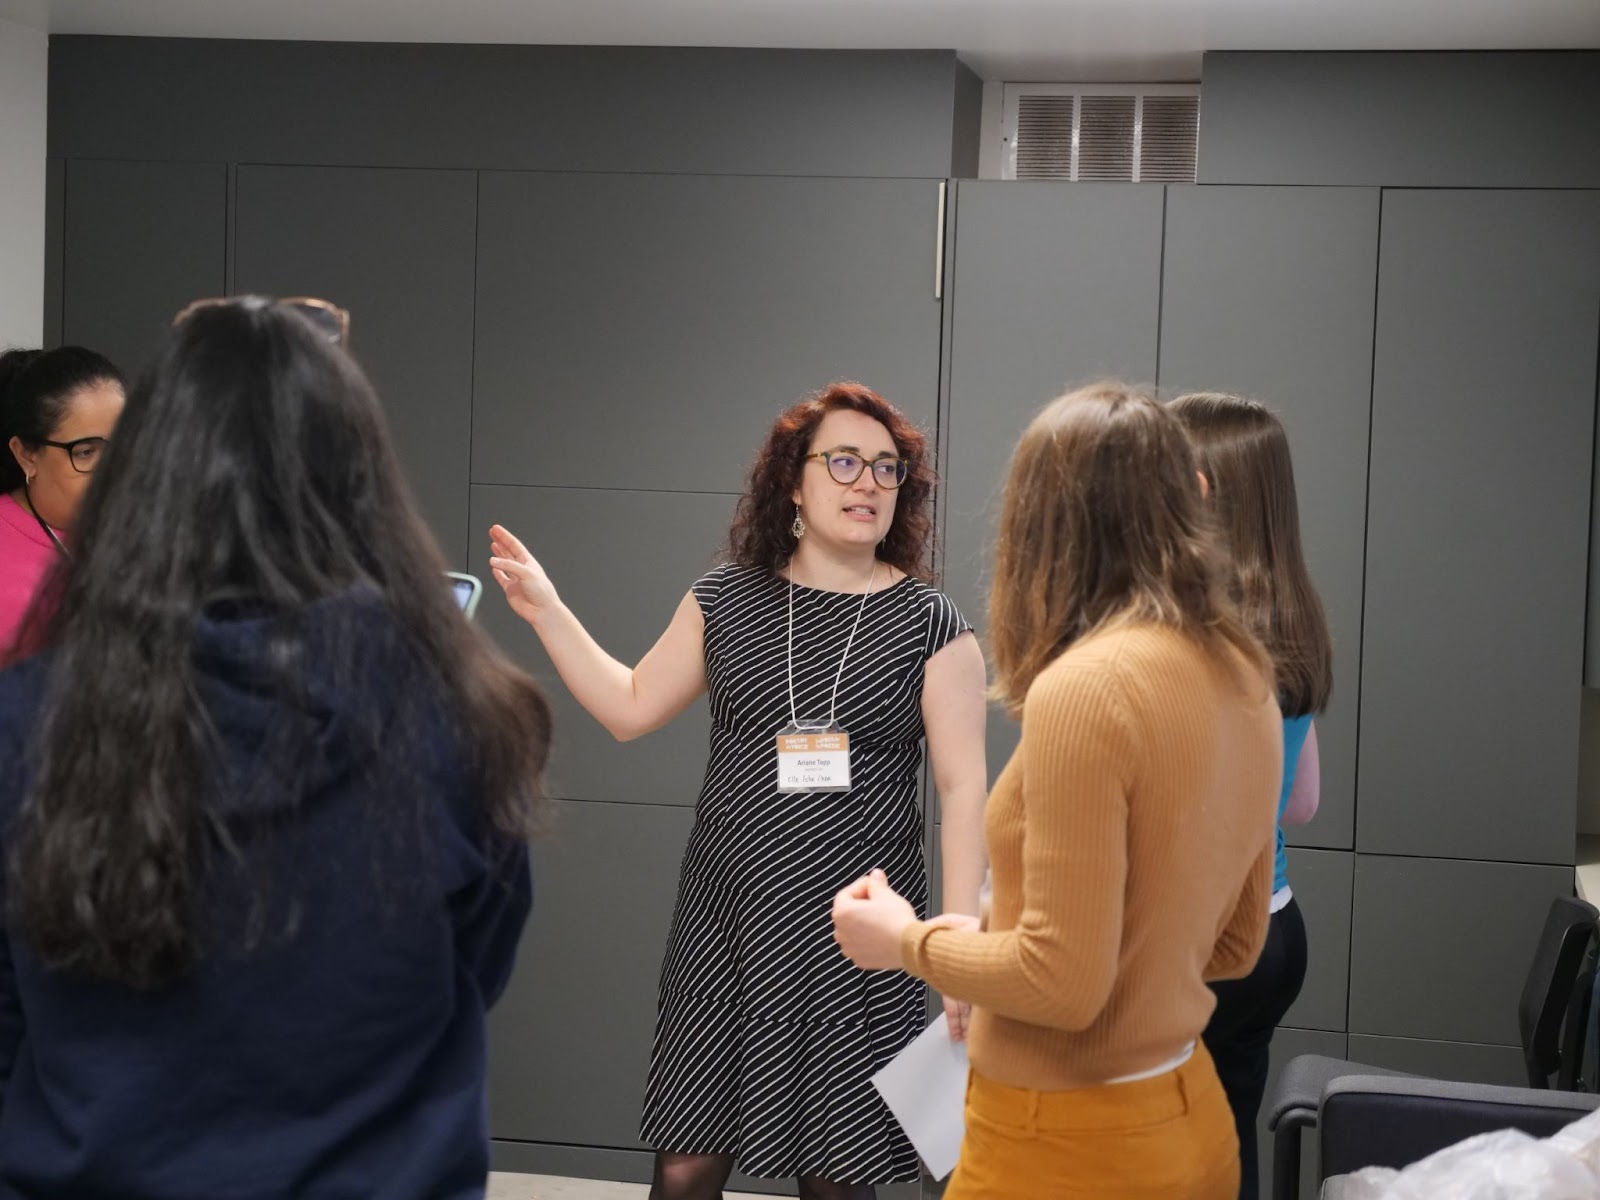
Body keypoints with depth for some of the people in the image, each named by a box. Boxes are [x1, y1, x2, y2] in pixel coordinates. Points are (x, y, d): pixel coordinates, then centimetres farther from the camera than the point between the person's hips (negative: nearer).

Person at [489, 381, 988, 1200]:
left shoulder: (930, 625, -2)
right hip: (724, 927, 2)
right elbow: (630, 709, 12)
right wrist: (547, 611, 8)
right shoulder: (727, 599, 6)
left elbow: (964, 789, -5)